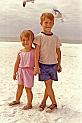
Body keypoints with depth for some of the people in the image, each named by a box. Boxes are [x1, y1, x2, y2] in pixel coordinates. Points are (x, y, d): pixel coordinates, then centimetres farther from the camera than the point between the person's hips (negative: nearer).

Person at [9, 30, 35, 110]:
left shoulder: (34, 51, -10)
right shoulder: (20, 52, 2)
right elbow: (17, 63, 9)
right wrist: (14, 73, 12)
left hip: (29, 71, -5)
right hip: (21, 71, 5)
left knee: (28, 88, 2)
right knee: (20, 87, 20)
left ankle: (29, 104, 17)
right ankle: (17, 100, 39)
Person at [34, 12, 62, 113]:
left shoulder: (55, 38, 8)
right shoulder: (39, 37, -3)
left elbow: (58, 51, 14)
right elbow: (37, 51, -7)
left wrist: (59, 64, 13)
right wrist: (36, 65, -11)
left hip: (53, 64, 4)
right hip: (43, 64, -3)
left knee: (49, 84, 7)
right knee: (48, 84, -4)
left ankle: (43, 102, 23)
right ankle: (54, 103, 10)